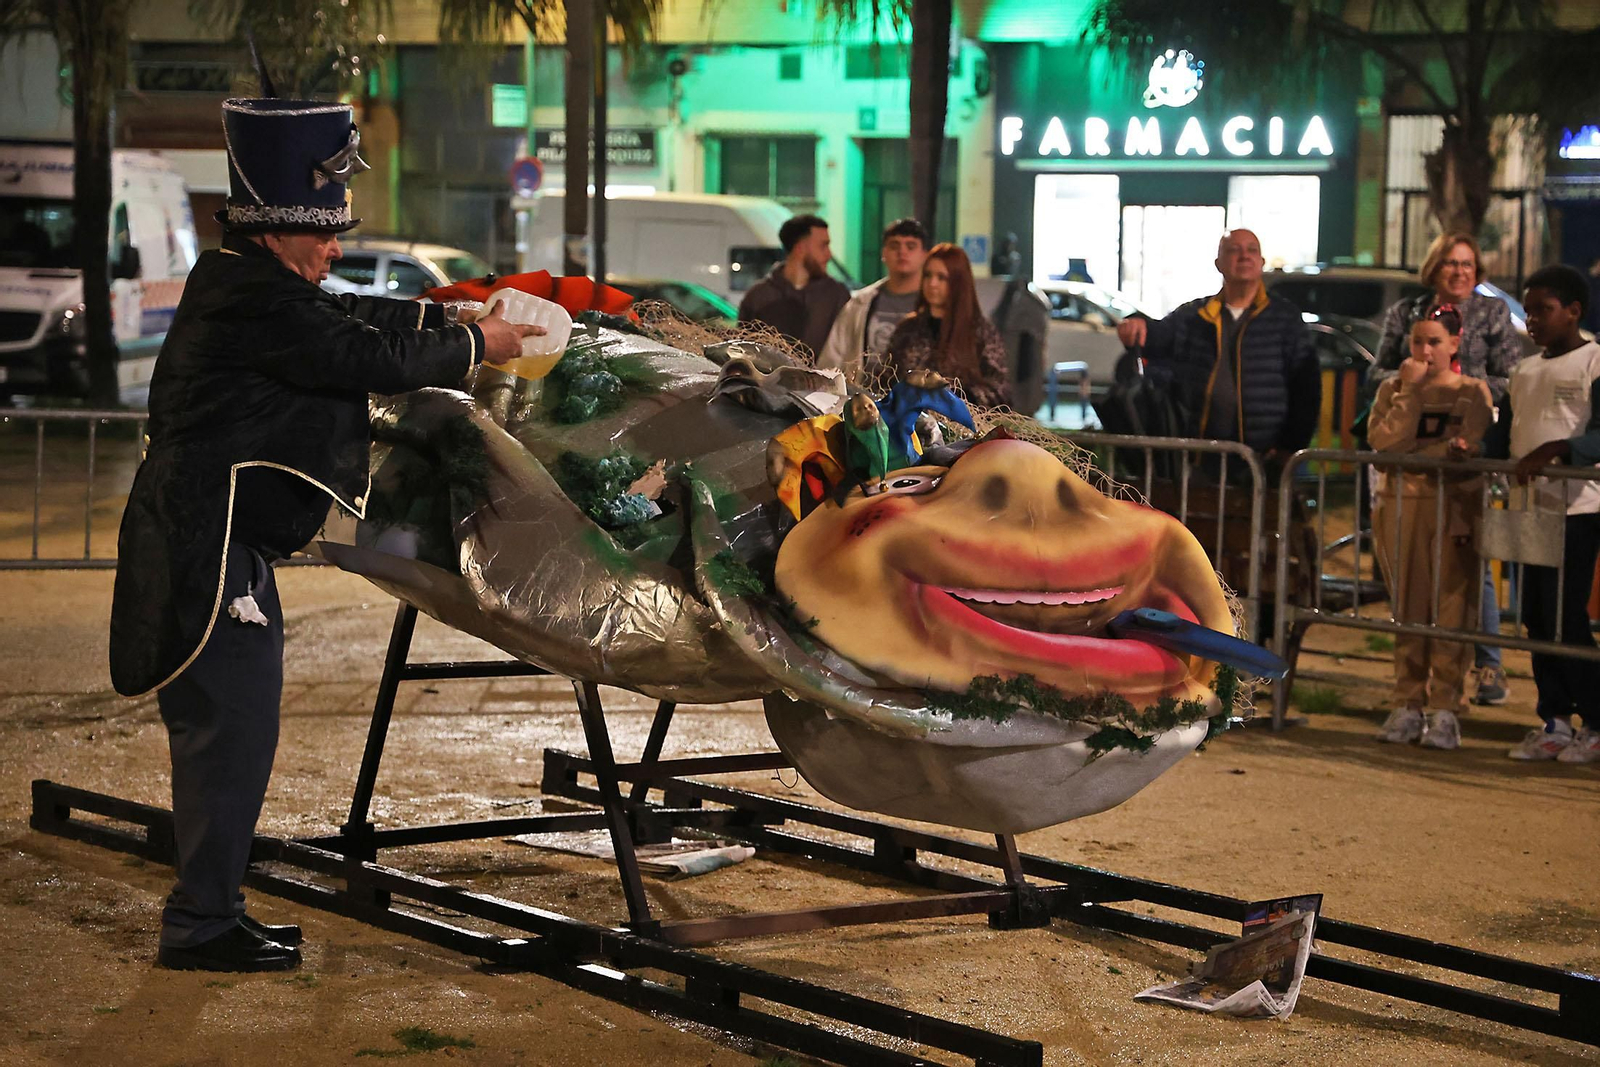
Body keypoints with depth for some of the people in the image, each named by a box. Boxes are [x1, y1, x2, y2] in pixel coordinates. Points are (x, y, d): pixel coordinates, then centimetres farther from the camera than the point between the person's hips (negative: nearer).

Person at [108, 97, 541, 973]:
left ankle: (209, 910, 23)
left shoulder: (249, 287, 15)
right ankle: (201, 925, -2)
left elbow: (358, 319, 22)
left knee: (227, 730, 15)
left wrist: (459, 313, 15)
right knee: (231, 729, -7)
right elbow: (374, 359, -18)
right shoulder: (250, 300, -17)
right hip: (206, 547, -11)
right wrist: (475, 345, -5)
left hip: (221, 546, 11)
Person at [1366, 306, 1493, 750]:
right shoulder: (1393, 389, 10)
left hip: (1452, 510, -2)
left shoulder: (1472, 393, 5)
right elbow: (1385, 441, -7)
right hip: (1400, 509, 2)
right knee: (1407, 610, 4)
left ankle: (1445, 708, -3)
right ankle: (1408, 704, 10)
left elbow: (1471, 452, -7)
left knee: (1450, 609, -6)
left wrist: (1415, 458, -14)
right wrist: (1410, 391, -8)